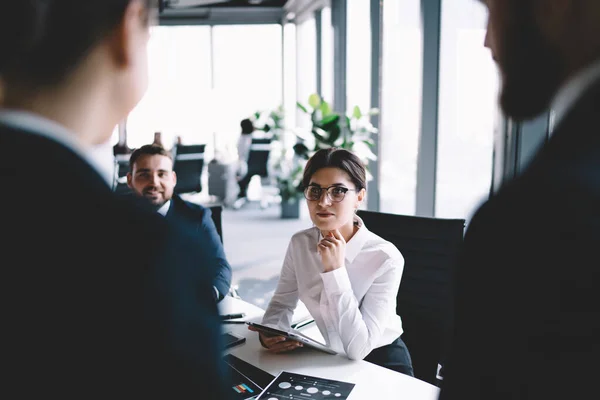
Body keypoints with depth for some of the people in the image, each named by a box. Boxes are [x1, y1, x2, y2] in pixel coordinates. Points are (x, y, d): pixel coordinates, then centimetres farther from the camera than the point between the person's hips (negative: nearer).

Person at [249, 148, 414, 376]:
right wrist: (270, 333, -18)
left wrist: (335, 270, -29)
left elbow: (357, 348, -25)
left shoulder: (386, 258, -22)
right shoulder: (300, 243, -6)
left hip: (381, 364, -4)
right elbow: (282, 303, 3)